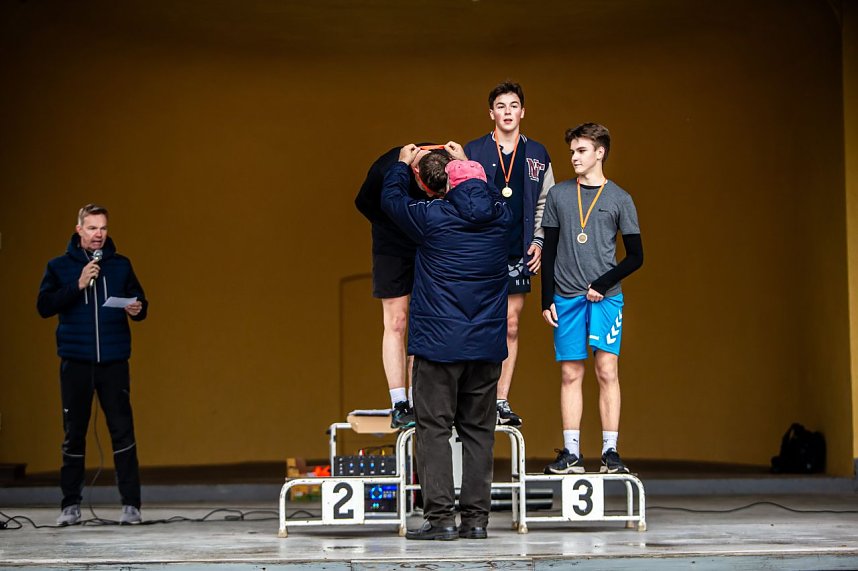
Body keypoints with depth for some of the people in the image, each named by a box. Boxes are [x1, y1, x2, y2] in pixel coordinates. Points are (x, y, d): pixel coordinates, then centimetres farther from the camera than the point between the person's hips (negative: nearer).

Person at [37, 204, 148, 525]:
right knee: (74, 433, 5)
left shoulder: (120, 265, 8)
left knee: (122, 430, -4)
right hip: (75, 362, 0)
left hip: (114, 361, 0)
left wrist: (138, 310, -11)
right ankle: (71, 505, 13)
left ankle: (131, 504, -2)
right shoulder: (60, 267, 5)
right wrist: (77, 286, -14)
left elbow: (140, 303, 12)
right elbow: (44, 306, -4)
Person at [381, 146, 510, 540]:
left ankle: (440, 517, -5)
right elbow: (486, 194, 28)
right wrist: (466, 163, 42)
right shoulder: (500, 216, 2)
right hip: (486, 345, 4)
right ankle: (475, 518, 8)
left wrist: (402, 164, 27)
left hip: (439, 343, -4)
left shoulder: (431, 217, -10)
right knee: (478, 430, 9)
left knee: (434, 427, 0)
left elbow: (391, 199, 10)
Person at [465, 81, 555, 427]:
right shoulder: (473, 152, 3)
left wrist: (538, 241, 4)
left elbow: (545, 203, 15)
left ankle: (502, 401, 7)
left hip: (519, 253, 3)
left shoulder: (537, 155, 10)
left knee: (511, 327, 4)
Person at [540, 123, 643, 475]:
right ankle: (571, 453, 2)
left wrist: (603, 284, -7)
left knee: (607, 370, -6)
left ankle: (610, 451, -3)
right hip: (567, 297, 2)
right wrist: (547, 299, 4)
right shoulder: (558, 195, 10)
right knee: (570, 374, 0)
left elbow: (636, 256, 4)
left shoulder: (619, 199, 4)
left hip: (605, 297, -2)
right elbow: (548, 251, 11)